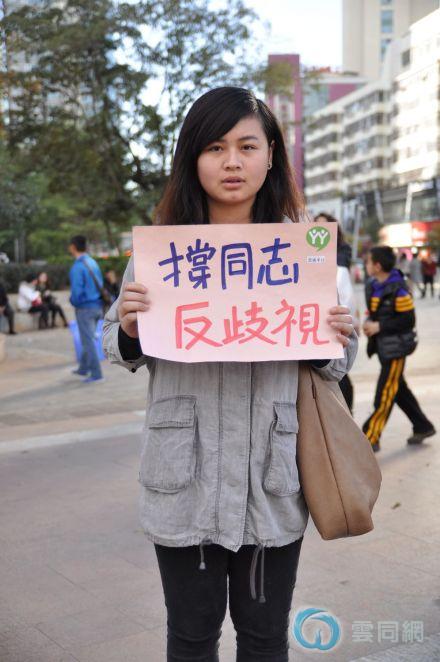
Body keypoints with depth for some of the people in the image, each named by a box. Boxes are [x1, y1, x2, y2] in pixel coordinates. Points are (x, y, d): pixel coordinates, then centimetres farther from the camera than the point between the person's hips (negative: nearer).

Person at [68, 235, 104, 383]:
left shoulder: (77, 267, -17)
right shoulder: (93, 262, 7)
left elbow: (76, 291, -21)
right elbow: (100, 284, 12)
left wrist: (73, 302, -2)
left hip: (85, 308, -8)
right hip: (97, 305, 8)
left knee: (88, 341, -1)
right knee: (88, 339, 19)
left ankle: (96, 373, 0)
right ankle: (83, 368, 30)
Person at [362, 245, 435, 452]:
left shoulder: (398, 289, -18)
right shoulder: (372, 286, 6)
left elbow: (409, 321, -16)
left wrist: (379, 326, -20)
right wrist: (369, 324, -1)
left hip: (395, 347, -9)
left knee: (385, 393, -3)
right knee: (399, 389, 17)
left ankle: (371, 438, 2)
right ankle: (423, 427, 31)